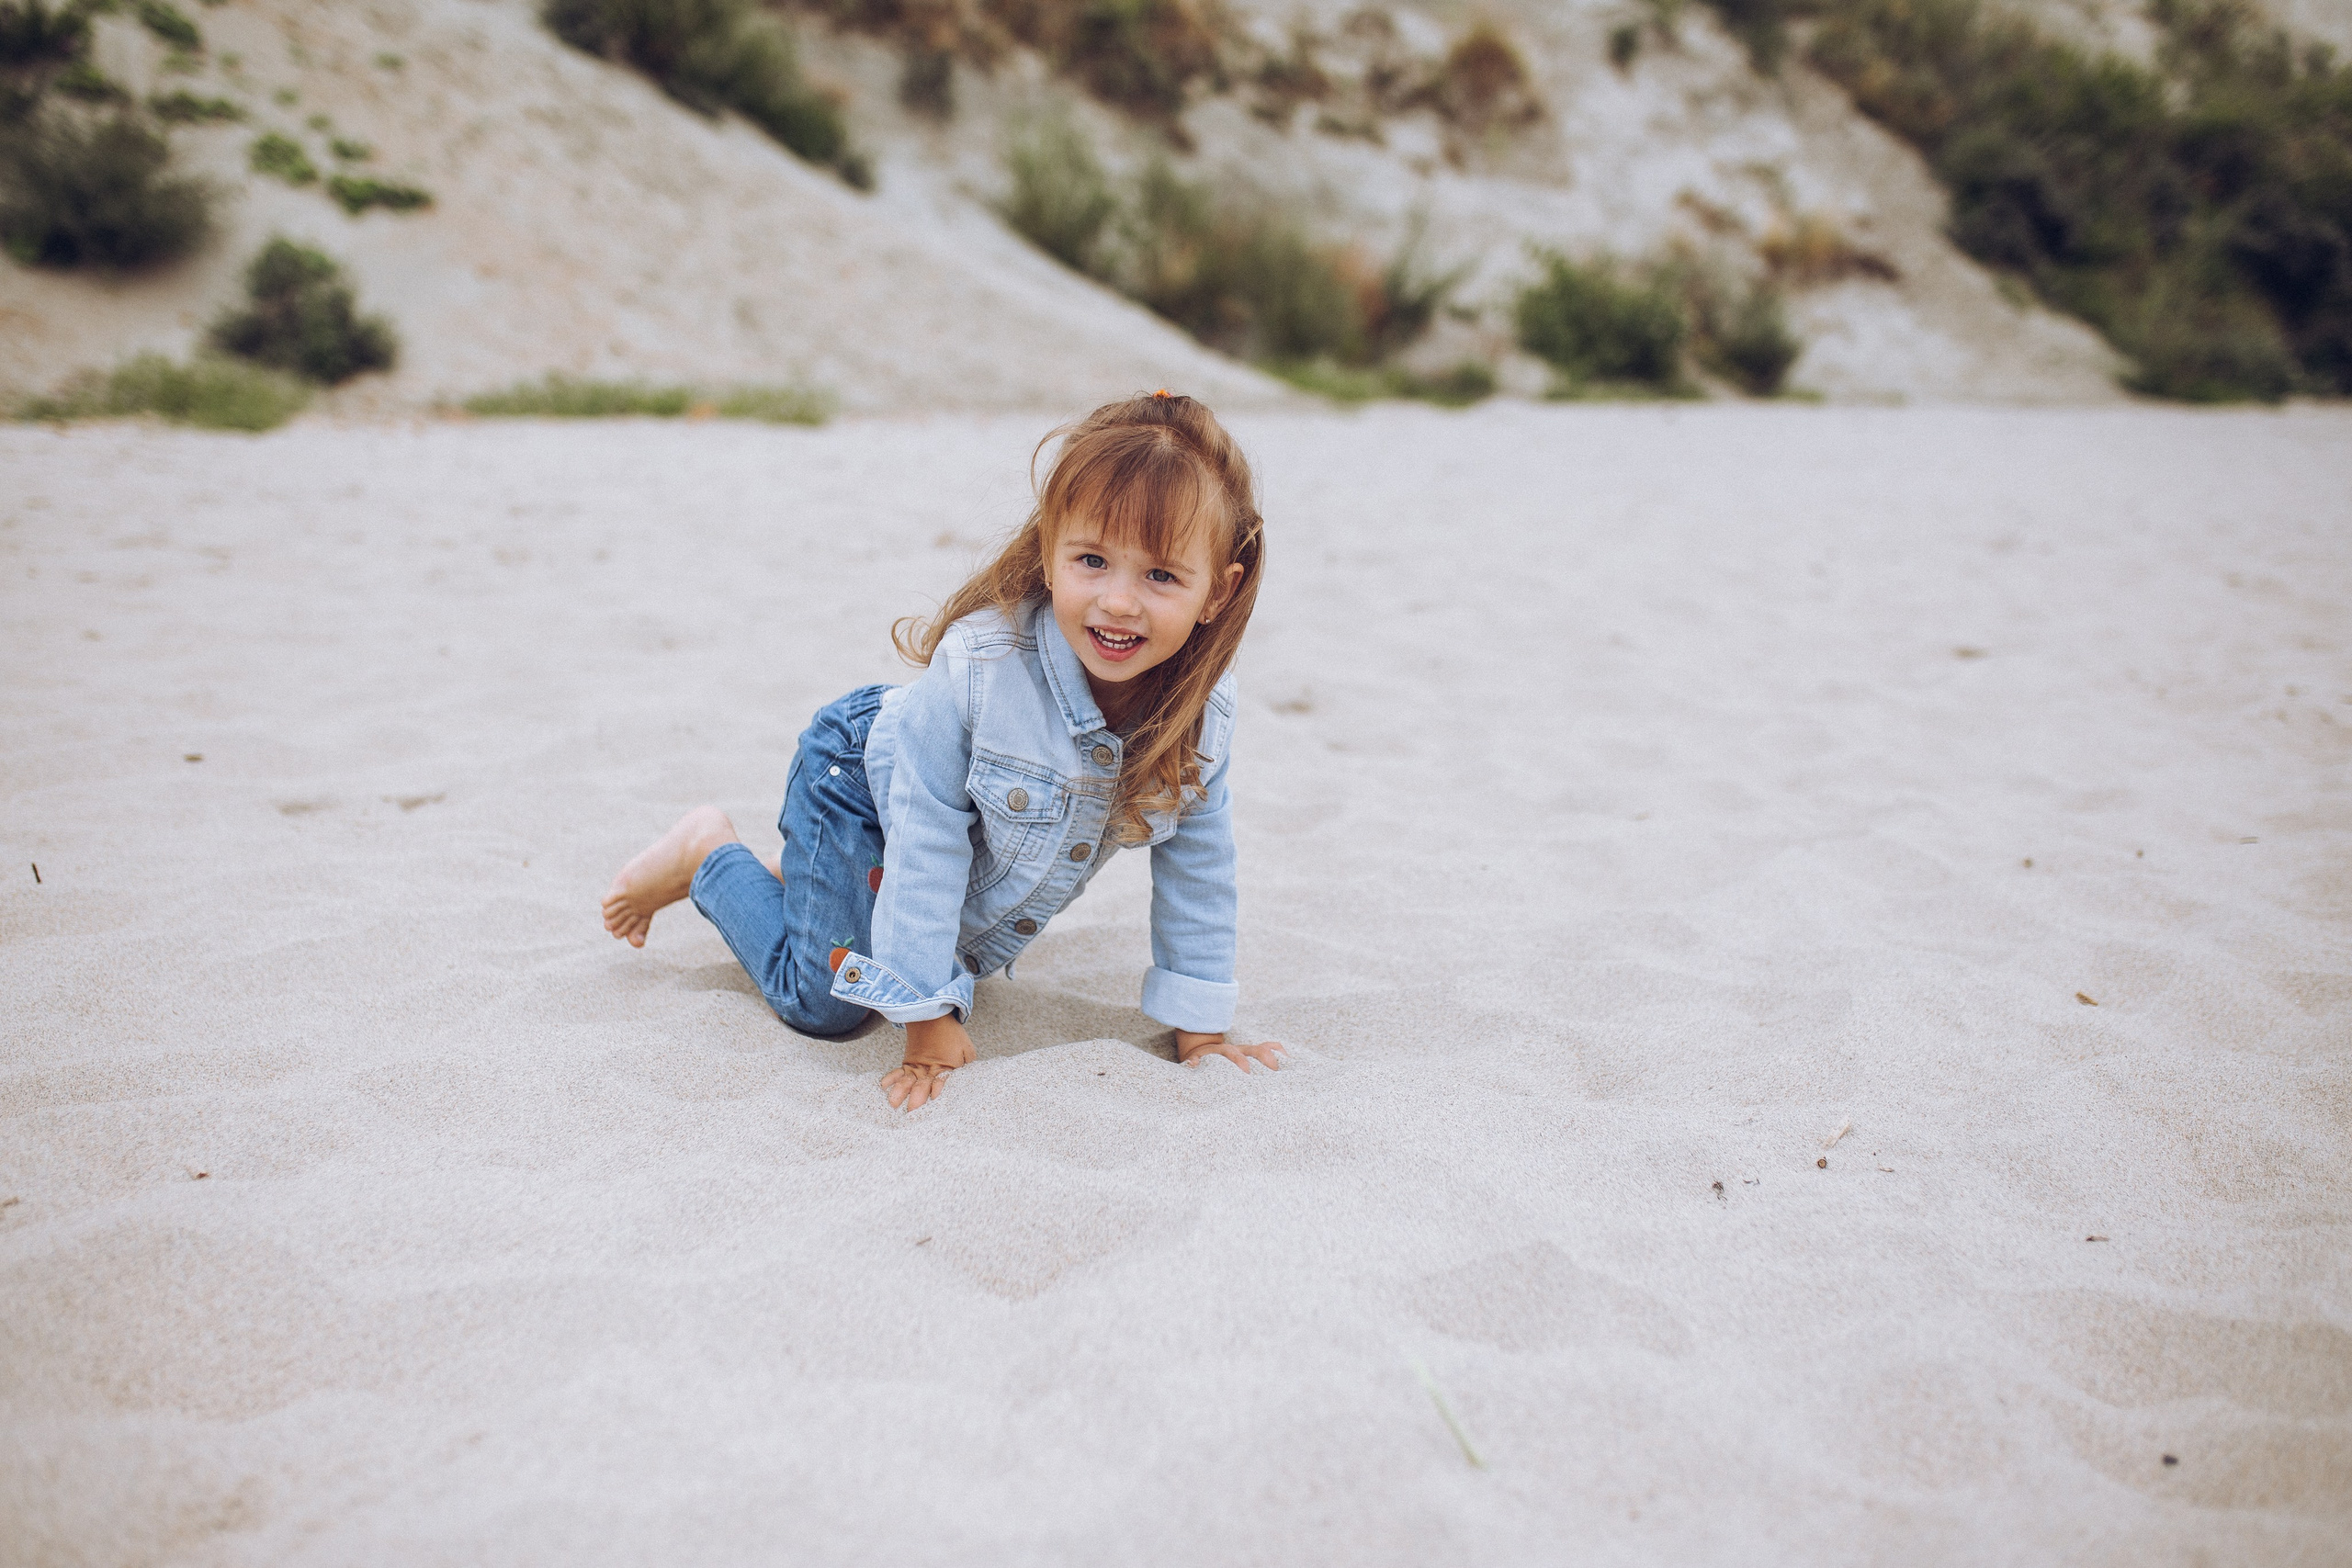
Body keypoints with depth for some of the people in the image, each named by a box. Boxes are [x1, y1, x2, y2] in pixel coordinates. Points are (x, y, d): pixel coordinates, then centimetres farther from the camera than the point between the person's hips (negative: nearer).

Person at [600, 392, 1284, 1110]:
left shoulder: (1202, 711, -28)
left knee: (959, 961, 24)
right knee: (821, 1004, -4)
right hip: (864, 783, -5)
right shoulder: (978, 667, -41)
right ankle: (709, 856, 19)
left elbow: (1196, 866, -13)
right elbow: (926, 845, -32)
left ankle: (803, 872, 43)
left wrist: (1201, 1030, -8)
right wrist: (930, 1021, -28)